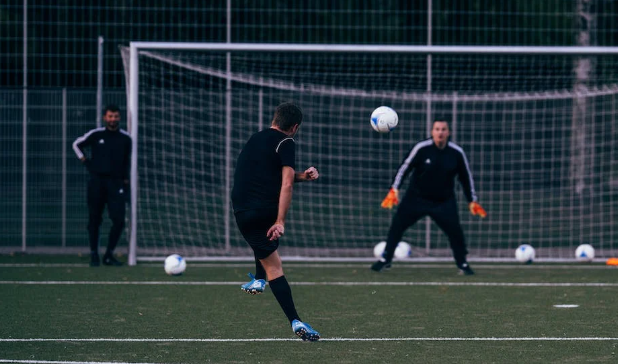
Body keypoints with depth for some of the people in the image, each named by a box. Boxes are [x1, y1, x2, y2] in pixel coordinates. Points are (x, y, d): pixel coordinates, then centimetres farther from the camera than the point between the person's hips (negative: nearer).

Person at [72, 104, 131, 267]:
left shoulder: (125, 138, 5)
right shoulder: (95, 135, -1)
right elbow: (76, 144, 13)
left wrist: (125, 179, 12)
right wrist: (84, 161, 5)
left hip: (116, 182, 1)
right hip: (97, 181, -1)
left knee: (119, 220, -9)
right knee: (94, 220, 2)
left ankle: (109, 255, 4)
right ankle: (94, 255, 12)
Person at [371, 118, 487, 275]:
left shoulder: (457, 153, -7)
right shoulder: (421, 148, -14)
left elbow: (466, 177, 5)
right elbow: (404, 167, -10)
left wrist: (472, 201, 5)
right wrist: (394, 190, -18)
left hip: (444, 201, 1)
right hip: (416, 197, -1)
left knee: (455, 230, -11)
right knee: (397, 225, -7)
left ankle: (462, 263, 10)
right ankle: (385, 259, 8)